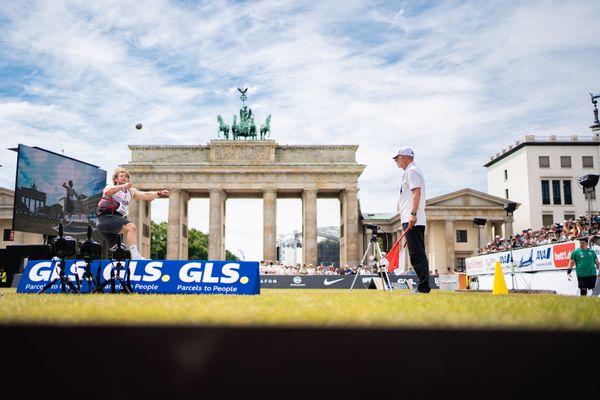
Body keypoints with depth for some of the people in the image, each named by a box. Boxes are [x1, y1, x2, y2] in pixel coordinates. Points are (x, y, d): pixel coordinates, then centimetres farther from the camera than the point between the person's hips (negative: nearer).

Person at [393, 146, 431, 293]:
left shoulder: (411, 171, -5)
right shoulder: (411, 171, 26)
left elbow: (416, 193, -17)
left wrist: (413, 214, -25)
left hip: (412, 221, -11)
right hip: (414, 221, 11)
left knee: (417, 254, -13)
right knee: (418, 254, 10)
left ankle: (423, 287, -14)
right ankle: (423, 286, 13)